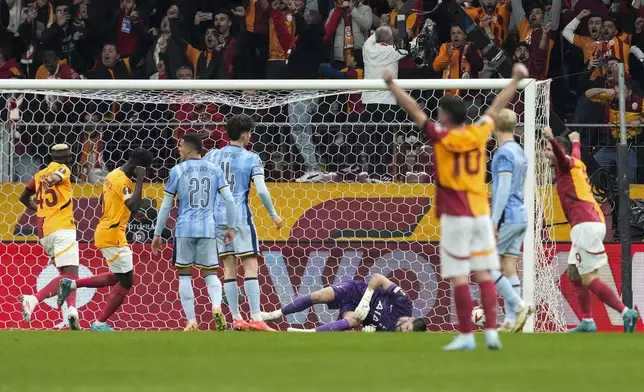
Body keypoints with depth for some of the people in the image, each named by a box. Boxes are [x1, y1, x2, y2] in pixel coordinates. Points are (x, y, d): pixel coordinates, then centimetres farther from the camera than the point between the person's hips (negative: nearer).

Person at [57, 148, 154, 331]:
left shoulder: (114, 174, 10)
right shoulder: (122, 181, -21)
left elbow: (102, 200, 22)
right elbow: (134, 206, -33)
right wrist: (140, 180, -28)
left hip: (105, 232, 10)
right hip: (112, 236, -10)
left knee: (117, 278, 20)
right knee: (126, 281, -2)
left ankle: (72, 284, 18)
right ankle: (100, 323, 4)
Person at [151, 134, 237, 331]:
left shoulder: (177, 171, 0)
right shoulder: (214, 170, 7)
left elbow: (166, 206, 2)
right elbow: (229, 200, 1)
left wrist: (157, 234, 8)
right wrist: (231, 227, 10)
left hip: (184, 229, -2)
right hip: (208, 229, 2)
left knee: (184, 274, 7)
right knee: (210, 273, 10)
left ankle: (192, 322, 1)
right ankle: (217, 307, -19)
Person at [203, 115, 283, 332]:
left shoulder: (212, 156, 8)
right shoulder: (251, 159, -3)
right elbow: (261, 190, -12)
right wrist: (273, 215, 0)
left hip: (217, 217, 4)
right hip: (241, 218, -4)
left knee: (229, 269, 8)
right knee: (251, 266, -4)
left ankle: (236, 318, 7)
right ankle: (256, 318, -12)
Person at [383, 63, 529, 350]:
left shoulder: (441, 137, -7)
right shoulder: (478, 134, 4)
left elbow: (413, 109, -1)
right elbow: (497, 107, 18)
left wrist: (391, 84, 8)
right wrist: (516, 80, 31)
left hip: (455, 217, -5)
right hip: (481, 213, 5)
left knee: (458, 277, -3)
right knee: (483, 274, 6)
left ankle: (466, 335, -4)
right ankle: (491, 332, 2)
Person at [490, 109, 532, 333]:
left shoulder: (504, 153, -12)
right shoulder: (519, 152, 16)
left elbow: (503, 189, -19)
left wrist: (494, 222, -20)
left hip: (507, 217, -9)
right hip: (520, 217, 9)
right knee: (508, 268, 7)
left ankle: (518, 305, -13)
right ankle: (511, 321, 3)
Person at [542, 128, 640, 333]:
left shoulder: (567, 164, -2)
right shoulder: (576, 163, 23)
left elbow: (562, 155, -27)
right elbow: (575, 153, 49)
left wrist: (552, 140, -46)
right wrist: (575, 142, 70)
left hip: (586, 225, -10)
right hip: (594, 222, 10)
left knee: (589, 279, -13)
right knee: (574, 273, 15)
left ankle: (626, 313, -18)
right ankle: (587, 322, 14)